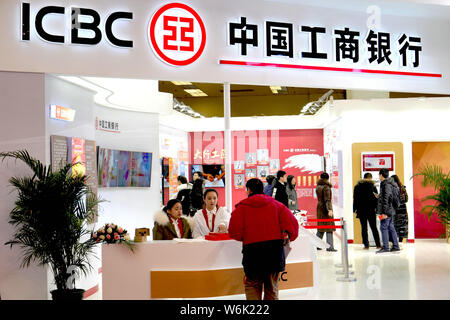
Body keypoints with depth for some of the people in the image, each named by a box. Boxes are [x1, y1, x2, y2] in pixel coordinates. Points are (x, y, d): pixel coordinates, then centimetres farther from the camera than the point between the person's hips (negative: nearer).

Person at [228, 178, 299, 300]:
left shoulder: (241, 207, 1)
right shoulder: (276, 204, 8)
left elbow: (234, 232, -4)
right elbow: (291, 222, -1)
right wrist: (288, 236, 15)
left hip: (252, 249, -2)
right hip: (274, 248, 2)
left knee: (252, 285, 12)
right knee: (272, 287, 13)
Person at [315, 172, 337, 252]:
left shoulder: (318, 187, 10)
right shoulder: (326, 187, -13)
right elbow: (327, 199, -20)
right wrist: (329, 209, -23)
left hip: (319, 207, 8)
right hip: (325, 207, -8)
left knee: (320, 226, 15)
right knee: (329, 227, -4)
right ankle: (330, 246, -4)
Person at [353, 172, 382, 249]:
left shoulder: (357, 186, 4)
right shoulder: (373, 186, -2)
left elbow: (355, 198, 5)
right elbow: (376, 198, -2)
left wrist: (355, 209, 10)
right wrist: (377, 209, 5)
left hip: (361, 210, 1)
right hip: (371, 210, -1)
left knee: (364, 228, 3)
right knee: (373, 227, 5)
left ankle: (366, 245, 1)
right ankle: (378, 244, 4)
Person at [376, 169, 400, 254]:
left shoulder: (386, 185, -14)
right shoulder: (390, 184, 16)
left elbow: (386, 199, -19)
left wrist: (384, 212, -20)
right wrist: (379, 196, 28)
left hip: (386, 211, -10)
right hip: (391, 210, 10)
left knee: (384, 227, -6)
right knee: (391, 227, 12)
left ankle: (385, 247, -4)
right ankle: (395, 246, 15)